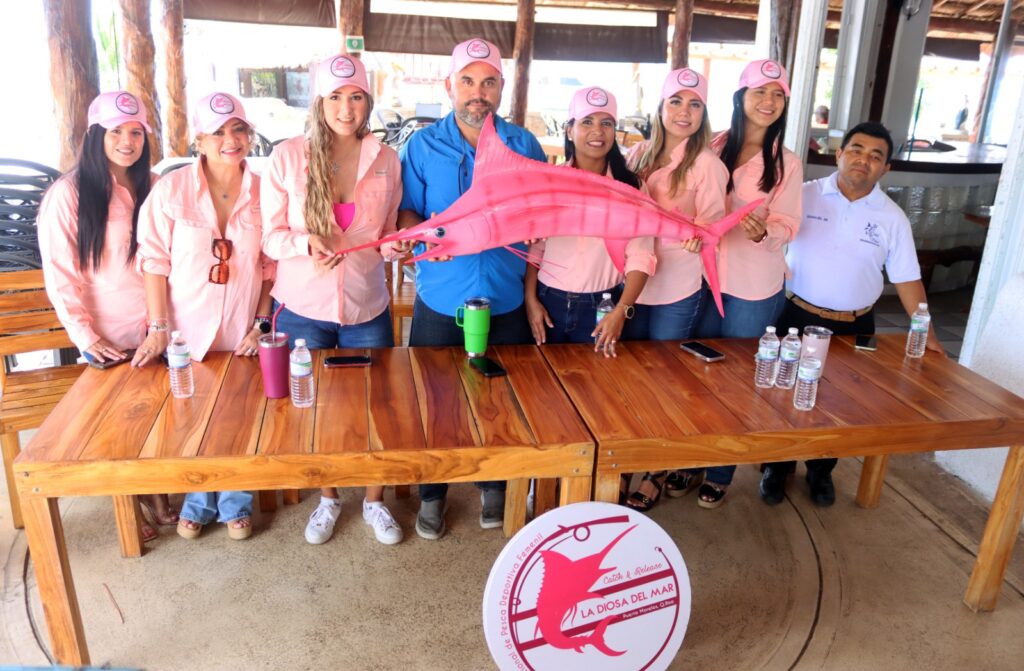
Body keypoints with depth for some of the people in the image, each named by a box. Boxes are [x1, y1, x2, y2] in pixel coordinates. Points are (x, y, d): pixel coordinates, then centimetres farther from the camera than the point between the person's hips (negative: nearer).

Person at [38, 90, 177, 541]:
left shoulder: (152, 188, 4)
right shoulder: (67, 195, -9)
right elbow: (60, 276, -9)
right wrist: (85, 336, -13)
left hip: (156, 330, 3)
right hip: (108, 339, -3)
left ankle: (157, 497, 32)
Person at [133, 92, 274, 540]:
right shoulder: (172, 189, -7)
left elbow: (272, 266, 1)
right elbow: (154, 260, -5)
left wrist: (260, 325, -4)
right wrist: (158, 328, -8)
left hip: (242, 335, 1)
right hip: (187, 332, 0)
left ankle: (235, 503, 35)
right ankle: (199, 502, 38)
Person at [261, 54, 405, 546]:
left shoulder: (386, 160, -1)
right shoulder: (288, 156, -7)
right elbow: (271, 234, -4)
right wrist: (307, 244, -24)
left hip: (366, 307, 1)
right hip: (303, 307, -1)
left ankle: (374, 501, 32)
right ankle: (328, 498, 37)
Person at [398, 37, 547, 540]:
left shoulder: (524, 145, 2)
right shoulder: (422, 146, -1)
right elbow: (404, 215, -2)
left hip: (506, 301, 1)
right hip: (441, 301, -1)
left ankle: (494, 486, 36)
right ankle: (432, 493, 30)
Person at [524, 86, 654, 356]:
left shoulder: (630, 187, -3)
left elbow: (640, 256, -8)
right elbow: (533, 247, 2)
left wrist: (621, 311, -18)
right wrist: (530, 300, -4)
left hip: (602, 306, -1)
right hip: (549, 301, 1)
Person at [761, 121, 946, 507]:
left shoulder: (892, 218, -1)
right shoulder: (805, 195, -4)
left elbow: (906, 279, 2)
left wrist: (926, 333, -1)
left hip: (854, 327, 2)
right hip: (798, 316, -1)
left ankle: (821, 471, 35)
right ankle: (778, 466, 29)